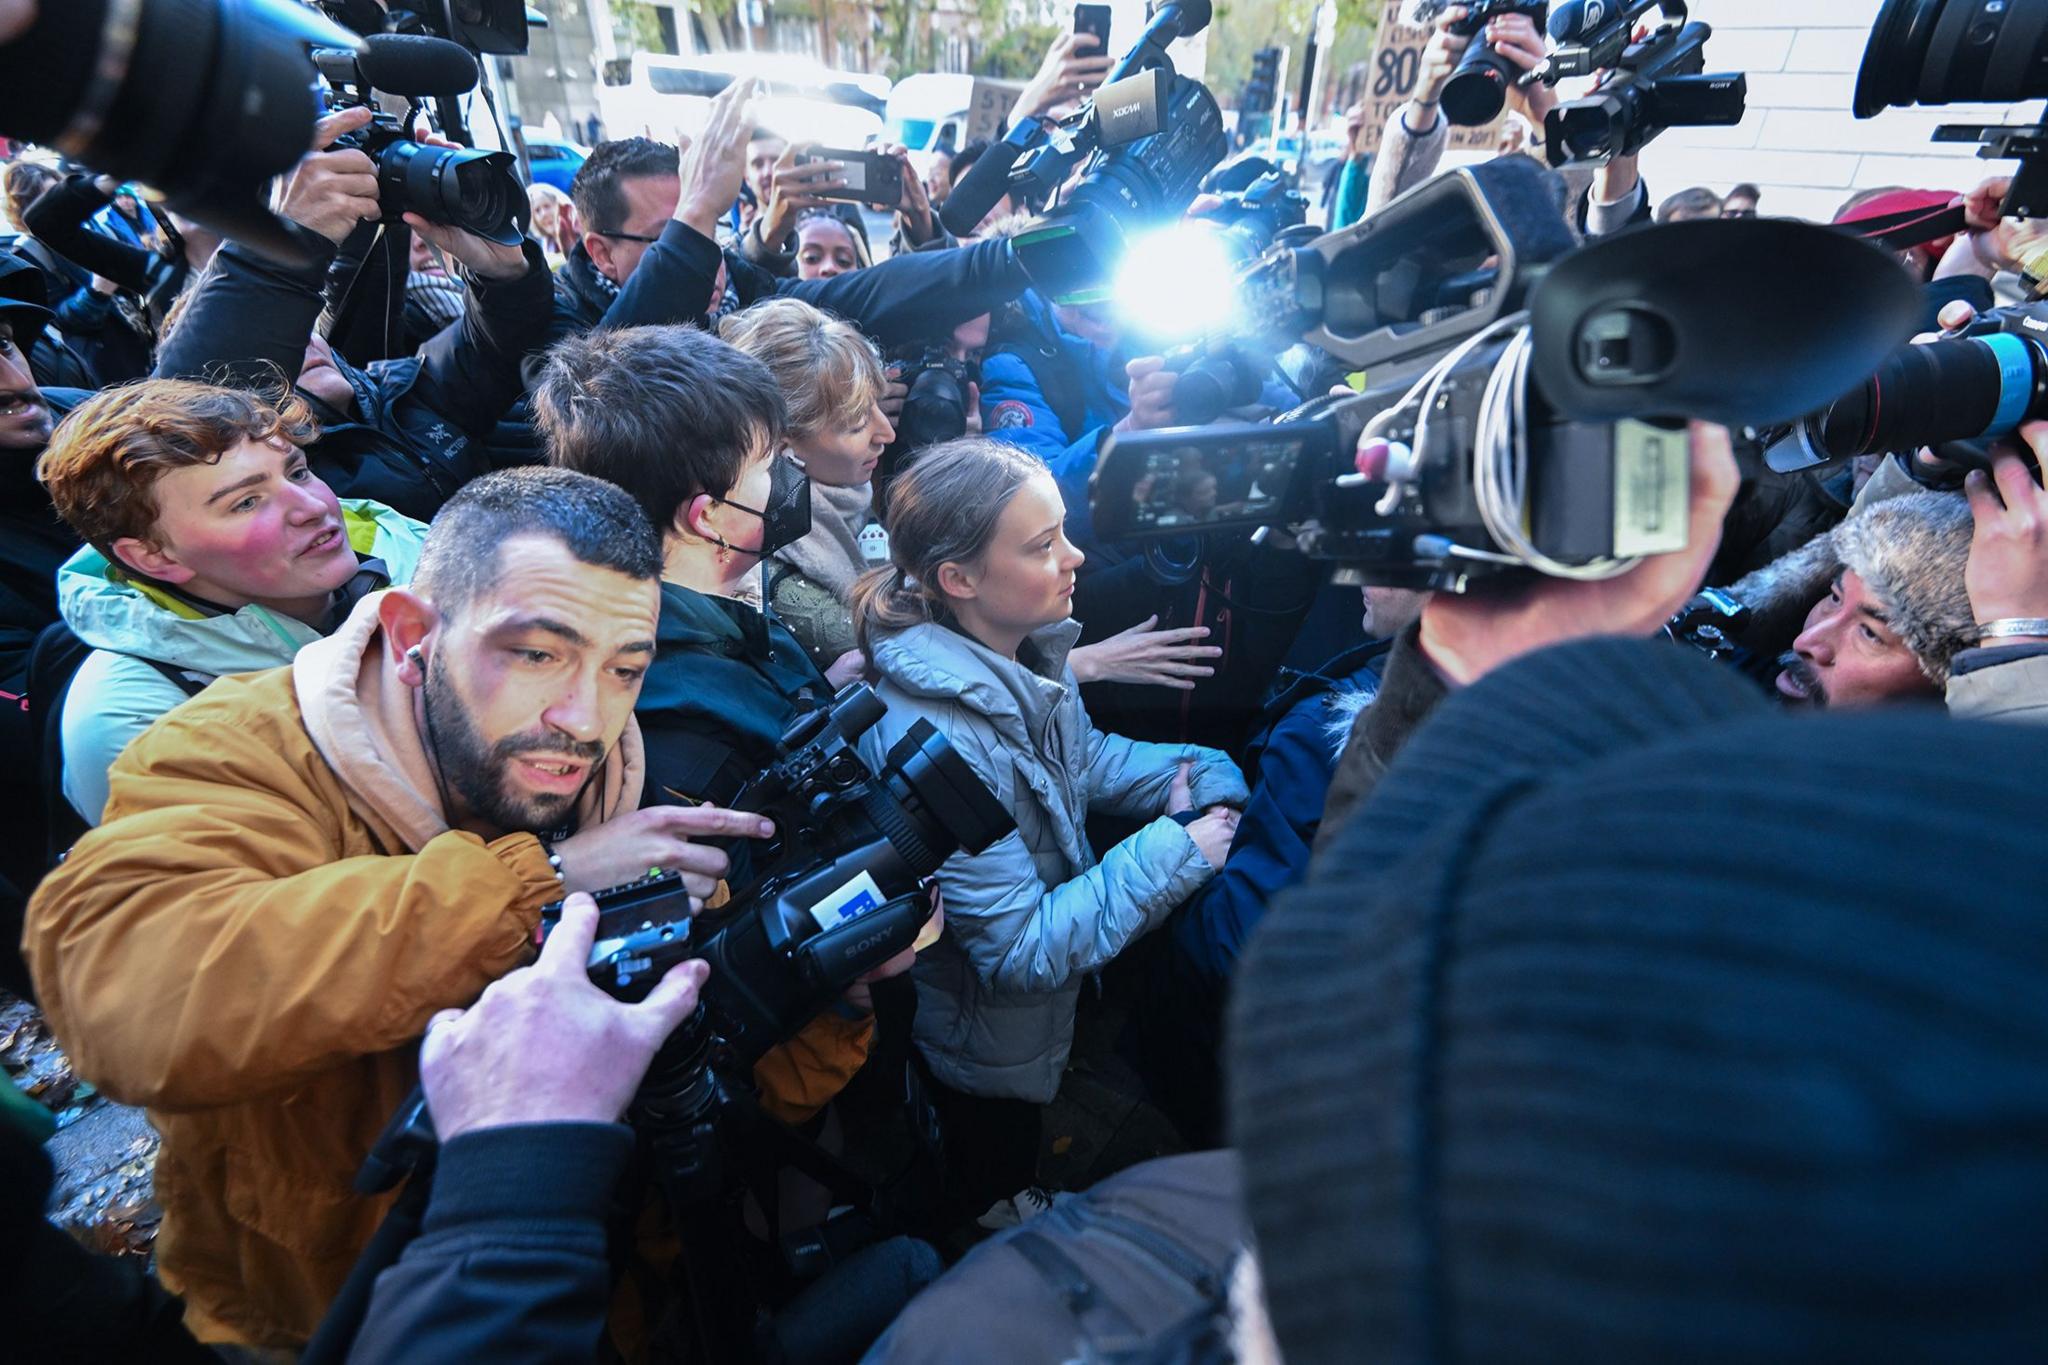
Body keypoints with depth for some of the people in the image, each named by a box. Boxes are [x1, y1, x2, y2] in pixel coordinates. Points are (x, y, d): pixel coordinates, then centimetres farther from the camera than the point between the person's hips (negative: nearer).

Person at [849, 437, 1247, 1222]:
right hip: (984, 1055, -6)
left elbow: (1082, 758, 6)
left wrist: (1193, 773, -11)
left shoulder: (1025, 650, -13)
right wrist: (1171, 855, -28)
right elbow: (1020, 952, -31)